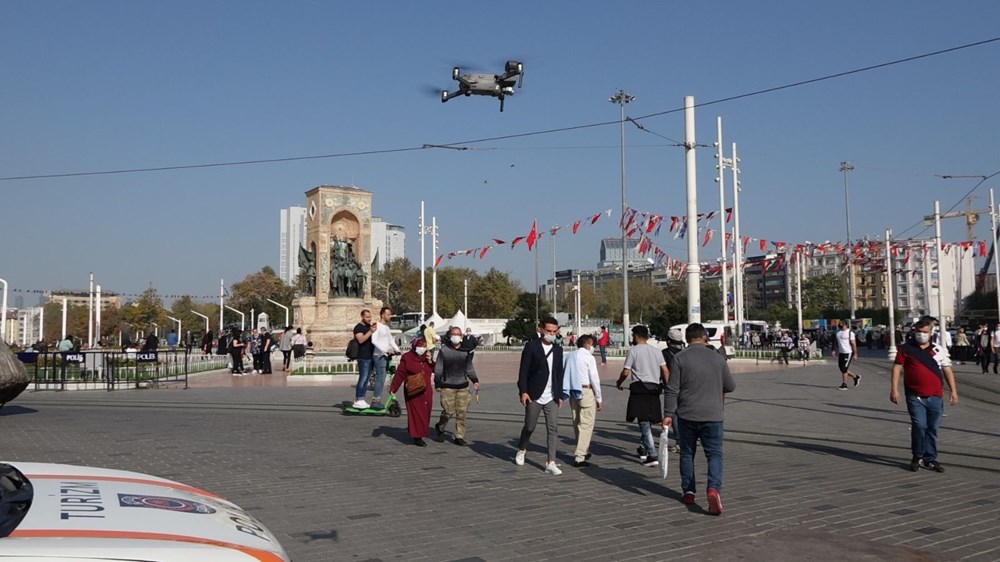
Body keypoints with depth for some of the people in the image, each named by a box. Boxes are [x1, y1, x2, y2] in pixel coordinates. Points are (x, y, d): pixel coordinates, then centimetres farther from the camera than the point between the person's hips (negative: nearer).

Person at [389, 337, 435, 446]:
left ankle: (421, 433, 20)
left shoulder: (427, 357, 12)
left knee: (425, 413, 6)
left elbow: (435, 371, 11)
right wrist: (393, 387, -8)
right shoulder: (407, 357, -5)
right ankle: (417, 437, 0)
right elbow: (400, 374, -6)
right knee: (415, 413, -5)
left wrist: (430, 362, -5)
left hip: (426, 391, 5)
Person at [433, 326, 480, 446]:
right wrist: (437, 384, 1)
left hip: (463, 386, 3)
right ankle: (440, 428, 21)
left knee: (462, 413, 1)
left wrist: (475, 380, 5)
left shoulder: (466, 351, 8)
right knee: (448, 411, -8)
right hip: (447, 386, -3)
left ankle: (459, 437, 11)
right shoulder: (444, 350, -1)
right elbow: (438, 368, 3)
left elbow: (469, 367, 17)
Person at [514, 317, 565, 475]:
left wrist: (560, 395, 11)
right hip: (534, 396, -4)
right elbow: (523, 371, -7)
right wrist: (523, 391, -14)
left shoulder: (558, 350, 11)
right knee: (529, 427, 9)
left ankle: (550, 463, -3)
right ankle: (521, 451, 35)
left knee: (553, 429, -5)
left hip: (551, 397, 4)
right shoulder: (531, 347, -4)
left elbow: (559, 374, 14)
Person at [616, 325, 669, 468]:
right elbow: (665, 371, 6)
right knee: (646, 421, 19)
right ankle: (643, 449, 29)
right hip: (654, 389, 6)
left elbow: (626, 372, -5)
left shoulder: (633, 350, -4)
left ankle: (653, 456, -13)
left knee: (644, 423, -7)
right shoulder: (656, 351, 12)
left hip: (639, 389, -6)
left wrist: (618, 383, 11)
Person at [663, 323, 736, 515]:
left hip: (687, 415, 0)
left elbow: (672, 390, -8)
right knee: (714, 454, 3)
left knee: (687, 453, 14)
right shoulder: (717, 358, 2)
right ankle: (713, 488, -17)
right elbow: (731, 386, 11)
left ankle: (688, 492, 19)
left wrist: (668, 413, -3)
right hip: (712, 415, 0)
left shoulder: (679, 358, -5)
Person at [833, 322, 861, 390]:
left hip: (848, 353, -7)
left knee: (844, 369, -7)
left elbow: (853, 344, -10)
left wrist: (855, 354, -13)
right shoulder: (838, 332, 11)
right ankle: (855, 377, 30)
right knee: (841, 368, 10)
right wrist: (834, 350, 10)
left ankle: (844, 385, 1)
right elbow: (837, 342, 19)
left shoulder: (850, 332, -9)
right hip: (840, 353, 7)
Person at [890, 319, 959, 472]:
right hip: (915, 397, -3)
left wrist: (953, 390, 6)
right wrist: (894, 389, -9)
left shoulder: (938, 349, 9)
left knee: (932, 429, 8)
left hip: (936, 397, 3)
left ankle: (930, 459, 19)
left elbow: (947, 370, 11)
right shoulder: (906, 348, 1)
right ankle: (917, 457, 7)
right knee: (919, 425, -12)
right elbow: (897, 368, -1)